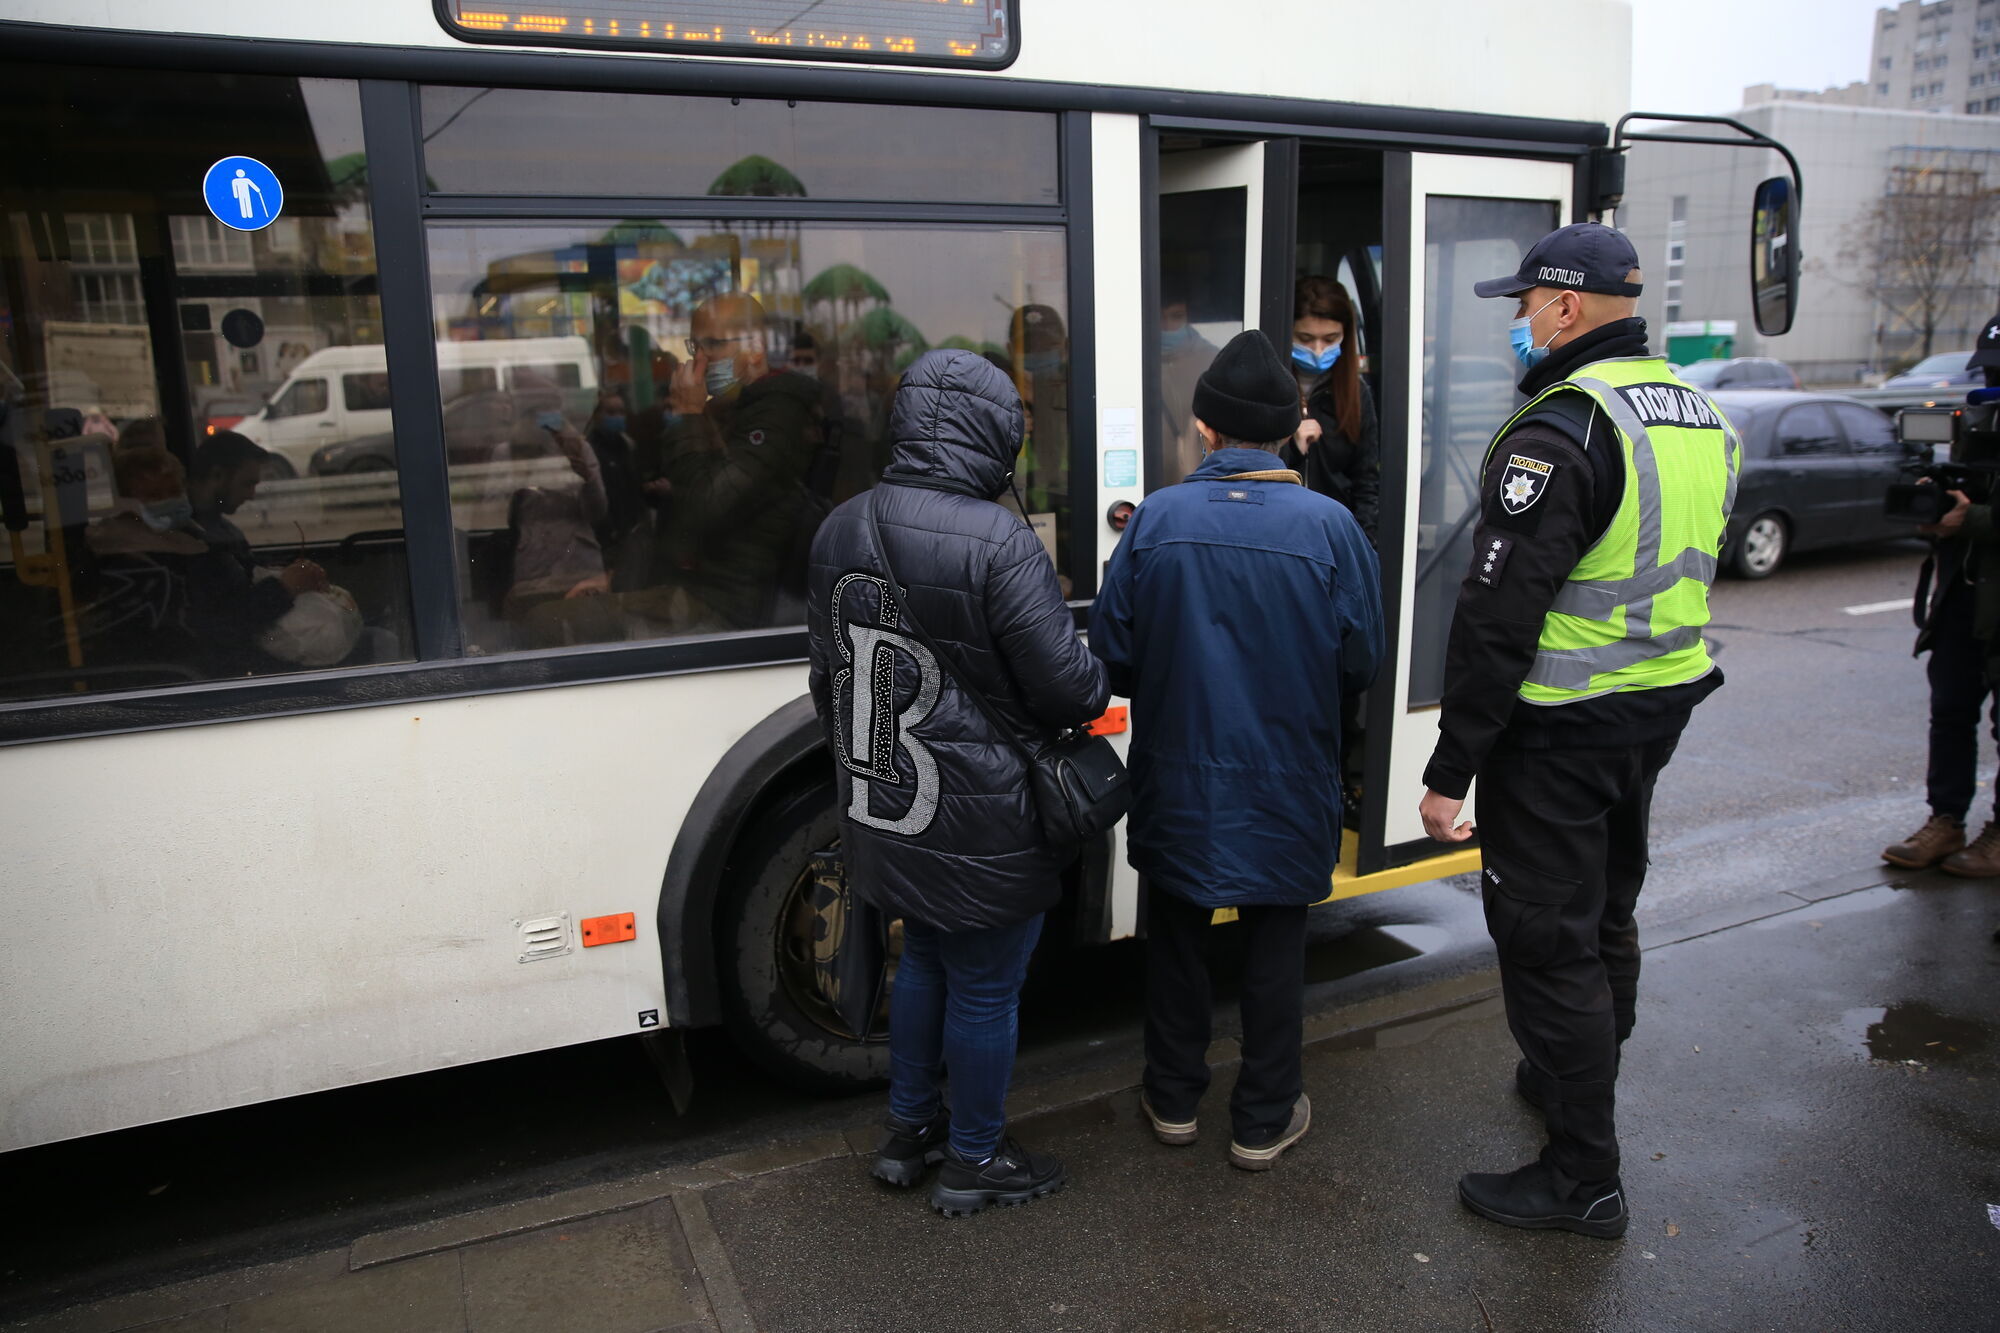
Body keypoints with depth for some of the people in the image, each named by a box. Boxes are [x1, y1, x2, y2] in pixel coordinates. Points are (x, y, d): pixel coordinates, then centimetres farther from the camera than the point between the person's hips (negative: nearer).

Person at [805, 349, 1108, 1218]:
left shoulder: (840, 530, 1)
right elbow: (1066, 684, -19)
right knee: (985, 989, 12)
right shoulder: (997, 543, -23)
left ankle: (909, 1130, 40)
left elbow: (827, 674, 12)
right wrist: (1094, 693, 5)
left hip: (885, 813, 7)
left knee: (924, 961, 25)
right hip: (979, 827, -7)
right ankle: (974, 1162, 30)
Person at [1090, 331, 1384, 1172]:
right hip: (1287, 786, -1)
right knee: (1275, 947, 16)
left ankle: (1173, 1100, 34)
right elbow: (1360, 663, -7)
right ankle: (1263, 1122, 28)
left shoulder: (1155, 519, -12)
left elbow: (1112, 653, -8)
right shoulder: (1328, 525, -13)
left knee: (1174, 937, 19)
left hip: (1178, 784, 1)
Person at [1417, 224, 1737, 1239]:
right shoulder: (1700, 417, 9)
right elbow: (1683, 575, 17)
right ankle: (1574, 1081, 44)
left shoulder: (1560, 431, -21)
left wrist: (1451, 767, -20)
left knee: (1546, 938, 1)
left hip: (1561, 730, -9)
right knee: (1607, 910, 23)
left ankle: (1583, 1176, 13)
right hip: (1661, 705, 9)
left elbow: (1497, 615, -24)